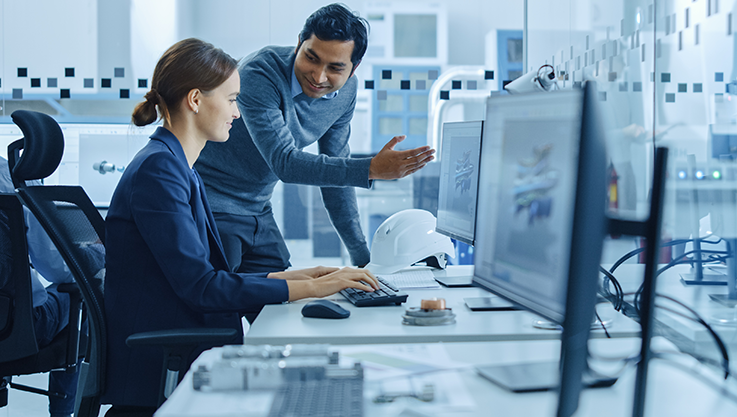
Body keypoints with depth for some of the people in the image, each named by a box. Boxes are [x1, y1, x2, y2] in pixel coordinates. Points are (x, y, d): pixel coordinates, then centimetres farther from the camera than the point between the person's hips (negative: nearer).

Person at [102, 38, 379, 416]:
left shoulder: (178, 167, 16)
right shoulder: (157, 169, -15)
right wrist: (309, 288, -17)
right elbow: (198, 286, -21)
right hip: (157, 368, -9)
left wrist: (291, 276, 10)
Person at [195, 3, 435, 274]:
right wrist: (372, 169, -36)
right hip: (210, 207, -6)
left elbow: (337, 171, 6)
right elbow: (284, 162, -30)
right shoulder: (259, 75, -25)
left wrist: (362, 256, 7)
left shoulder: (345, 91, -3)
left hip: (258, 210, 6)